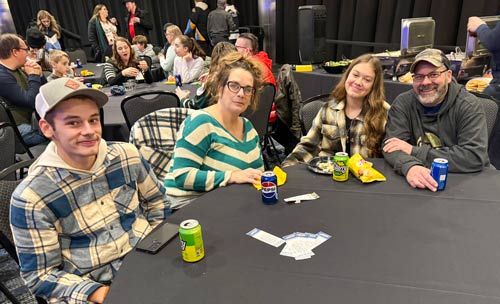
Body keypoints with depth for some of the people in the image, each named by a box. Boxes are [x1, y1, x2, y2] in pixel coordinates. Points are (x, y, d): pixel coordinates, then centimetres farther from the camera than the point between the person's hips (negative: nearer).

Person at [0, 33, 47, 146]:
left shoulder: (18, 70, 11)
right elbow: (31, 102, -23)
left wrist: (39, 75, -3)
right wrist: (33, 75, -12)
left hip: (33, 119, 10)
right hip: (19, 128, -10)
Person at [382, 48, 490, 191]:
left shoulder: (468, 105, -6)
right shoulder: (403, 103, -2)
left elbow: (475, 157, -17)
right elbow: (392, 147, -12)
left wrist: (414, 151, -20)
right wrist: (410, 166, -34)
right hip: (415, 185, 1)